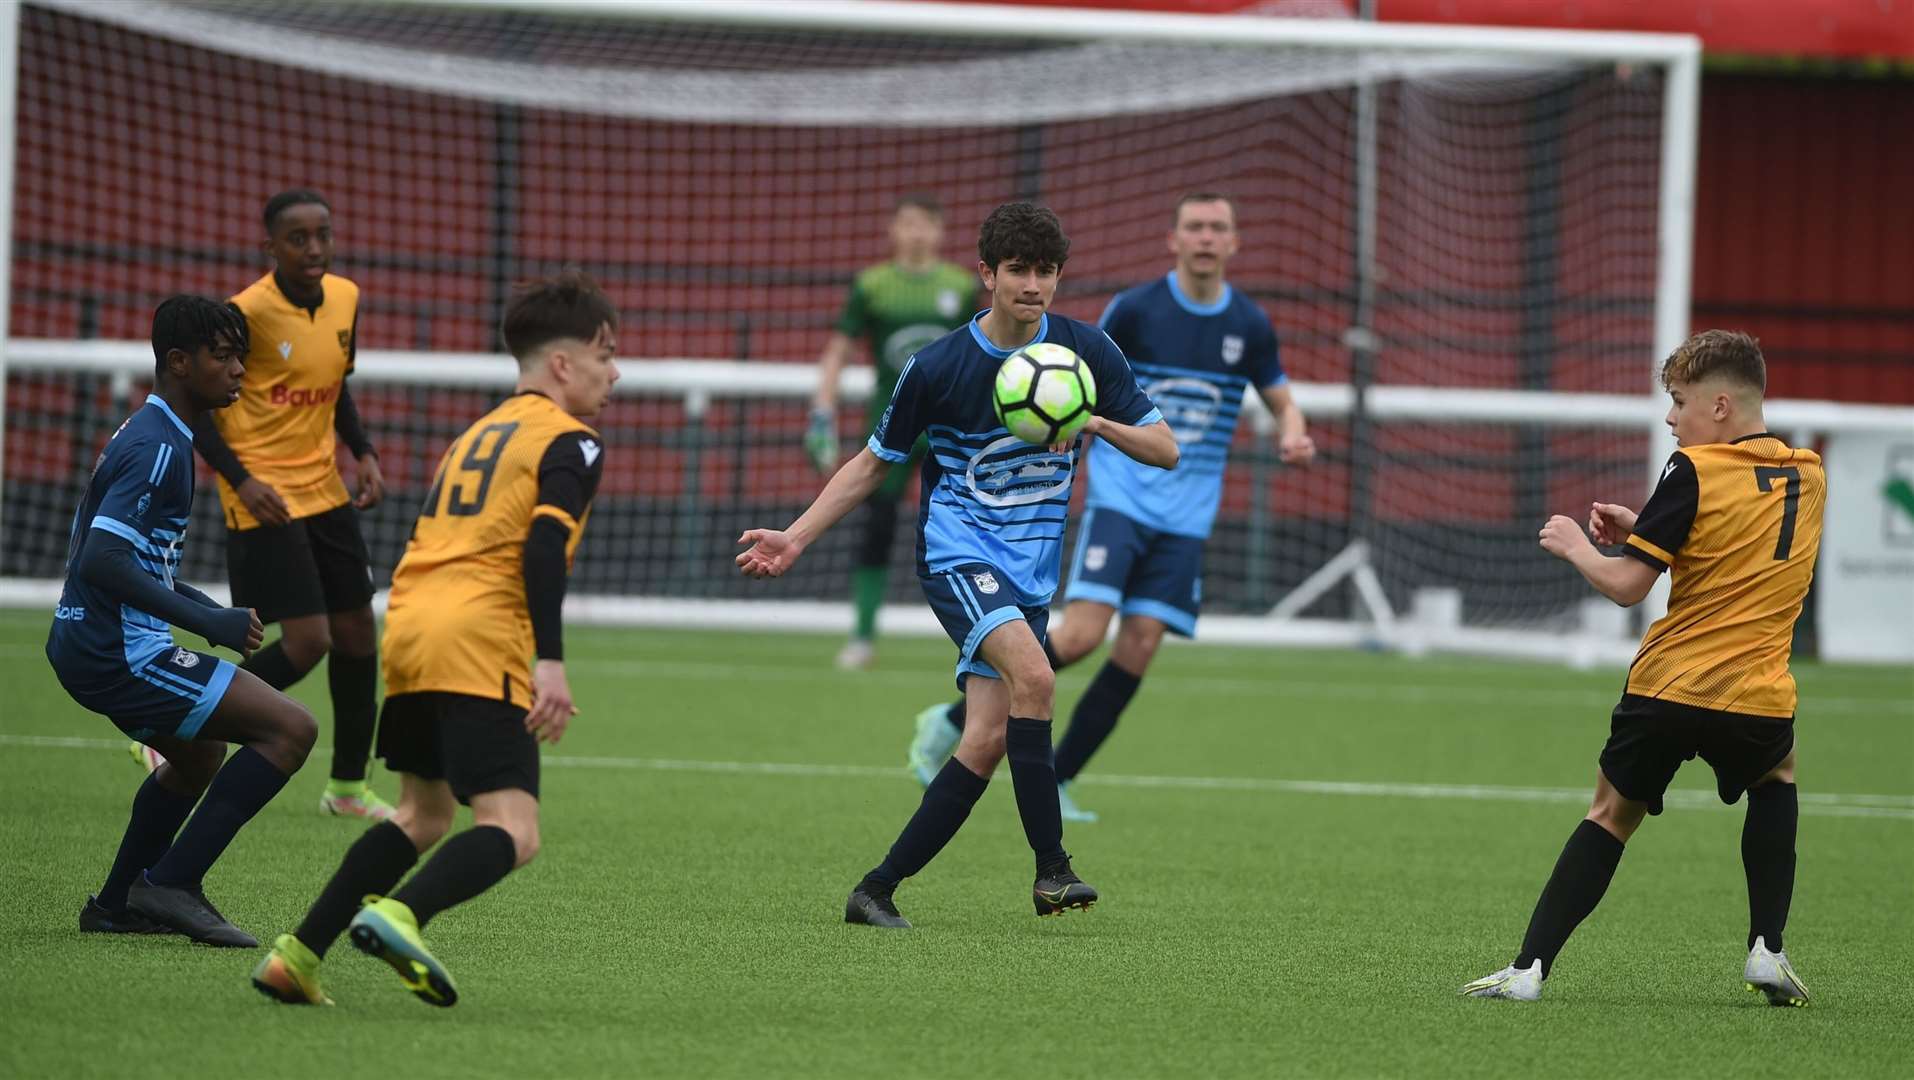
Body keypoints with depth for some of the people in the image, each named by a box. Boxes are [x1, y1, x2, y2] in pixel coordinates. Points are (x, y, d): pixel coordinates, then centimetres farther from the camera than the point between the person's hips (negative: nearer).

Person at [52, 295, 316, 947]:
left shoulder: (147, 434, 15)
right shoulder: (158, 449, -17)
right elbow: (102, 561, -27)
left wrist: (209, 610, 20)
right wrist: (208, 623, -26)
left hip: (85, 644, 11)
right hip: (121, 654, -11)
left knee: (200, 751, 33)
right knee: (290, 728, -13)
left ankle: (117, 903, 37)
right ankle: (172, 881, -13)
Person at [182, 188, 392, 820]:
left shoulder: (344, 298, 3)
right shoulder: (247, 313, -18)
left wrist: (363, 453, 6)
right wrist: (241, 480, -21)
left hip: (325, 491, 7)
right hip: (266, 499, -7)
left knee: (357, 632, 9)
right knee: (307, 641, -14)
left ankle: (348, 785, 24)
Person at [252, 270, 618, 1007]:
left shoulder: (475, 435, 27)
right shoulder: (569, 442, 1)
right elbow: (543, 545, -14)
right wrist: (550, 661, -20)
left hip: (407, 628, 8)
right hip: (480, 645, -8)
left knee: (423, 815, 22)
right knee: (513, 832, -13)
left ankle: (297, 954, 14)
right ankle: (400, 916, -38)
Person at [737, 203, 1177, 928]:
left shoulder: (1088, 352, 0)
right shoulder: (936, 367, -5)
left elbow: (1165, 450, 2)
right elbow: (873, 463, 8)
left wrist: (1099, 424, -19)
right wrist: (796, 538, 1)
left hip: (1031, 568, 4)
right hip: (955, 549, -4)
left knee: (988, 740, -5)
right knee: (1033, 676, -29)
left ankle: (878, 890, 5)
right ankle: (1051, 868, -26)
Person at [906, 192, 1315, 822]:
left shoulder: (1249, 326, 5)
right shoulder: (1134, 310, -4)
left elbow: (1281, 400, 18)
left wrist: (1293, 437, -3)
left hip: (1185, 517, 3)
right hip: (1120, 497, -3)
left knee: (1139, 645, -7)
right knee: (1081, 634, -18)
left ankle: (1057, 784, 4)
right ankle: (952, 724, -2)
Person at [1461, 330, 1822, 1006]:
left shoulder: (1695, 471, -8)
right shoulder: (1808, 476, 10)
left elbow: (1627, 586, -9)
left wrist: (1575, 547, 9)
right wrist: (1643, 528, 19)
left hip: (1665, 693, -3)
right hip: (1757, 699, 3)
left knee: (1612, 814, 14)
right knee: (1775, 777, 33)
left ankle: (1529, 968, 6)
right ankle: (1767, 950, 18)